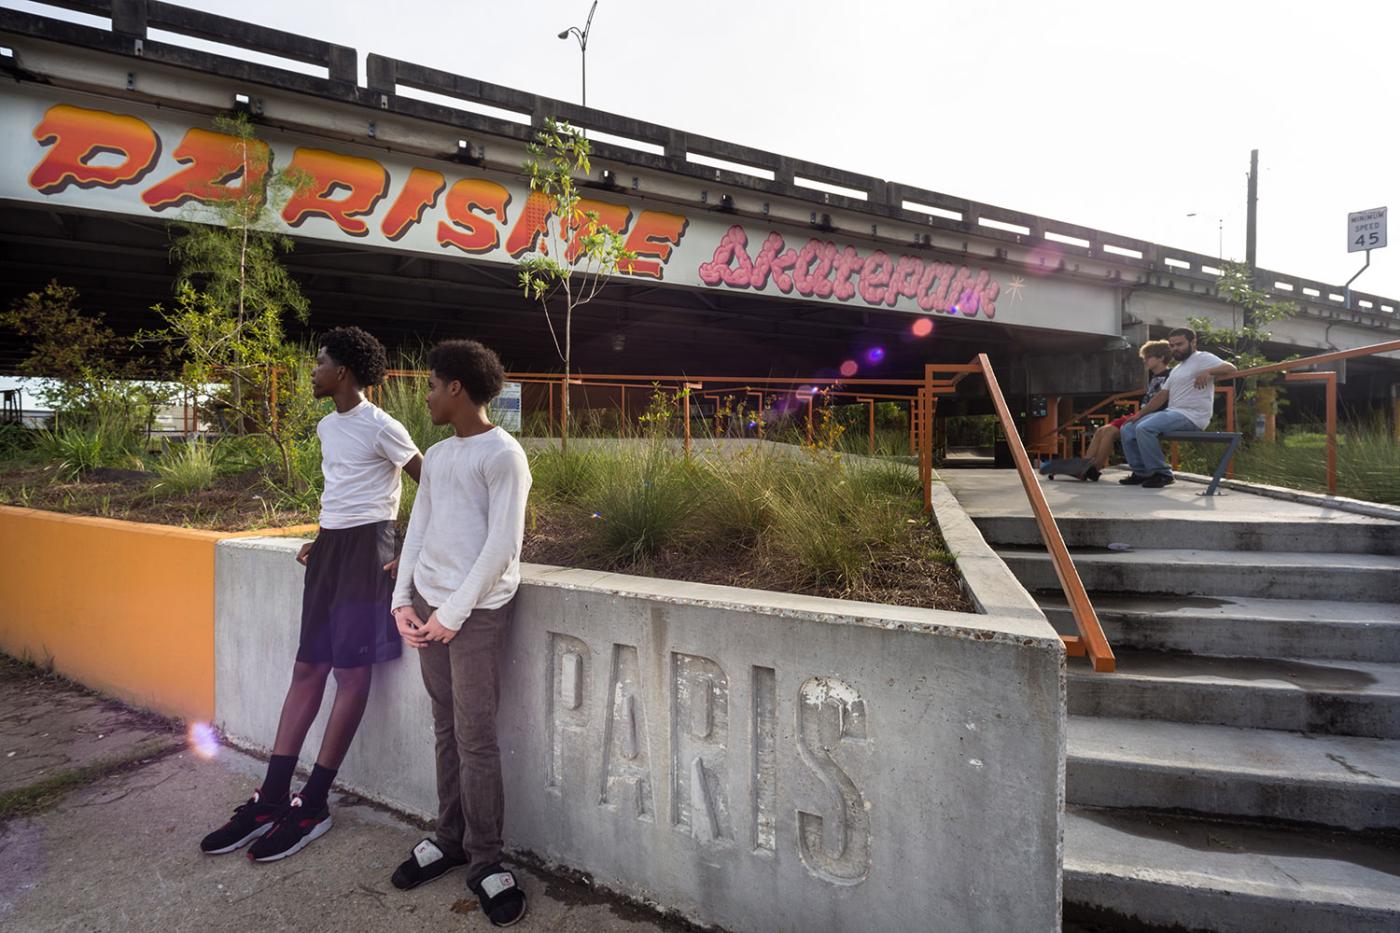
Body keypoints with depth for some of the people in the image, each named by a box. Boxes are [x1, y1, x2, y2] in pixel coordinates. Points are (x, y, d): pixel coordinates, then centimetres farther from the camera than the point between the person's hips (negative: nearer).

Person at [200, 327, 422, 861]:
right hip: (329, 546, 9)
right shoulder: (327, 427, 15)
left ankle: (312, 806, 6)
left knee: (351, 672, -2)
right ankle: (271, 799, 14)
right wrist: (322, 539, 17)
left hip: (365, 547, -9)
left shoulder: (381, 427, -12)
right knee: (307, 668, 8)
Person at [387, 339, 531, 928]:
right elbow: (418, 530, 15)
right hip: (429, 604, 7)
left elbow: (503, 543, -14)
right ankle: (450, 839, 27)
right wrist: (403, 599, 4)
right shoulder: (436, 456, 14)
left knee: (475, 737, -1)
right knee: (445, 730, 13)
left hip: (477, 610, -6)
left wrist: (455, 612, -13)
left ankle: (484, 862, 12)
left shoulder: (502, 453, -9)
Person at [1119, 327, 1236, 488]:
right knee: (1127, 429, 0)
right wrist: (1139, 414, 12)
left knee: (1144, 428, -29)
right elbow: (1162, 396, 21)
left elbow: (1230, 368, -16)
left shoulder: (1202, 358, -1)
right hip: (1172, 412, 9)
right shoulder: (1176, 369, 26)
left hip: (1191, 416, -9)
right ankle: (1142, 472, 4)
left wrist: (1208, 371, -35)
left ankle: (1162, 474, -18)